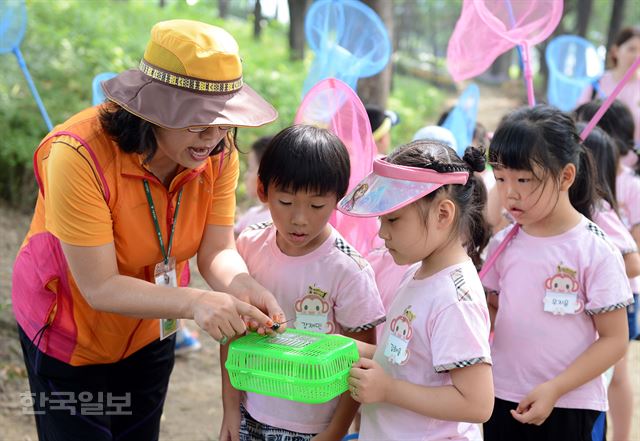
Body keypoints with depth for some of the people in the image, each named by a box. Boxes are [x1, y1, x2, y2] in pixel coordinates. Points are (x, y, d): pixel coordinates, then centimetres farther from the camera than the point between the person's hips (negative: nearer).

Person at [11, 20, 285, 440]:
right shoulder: (79, 154, -33)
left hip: (150, 333, 5)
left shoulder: (219, 152, -17)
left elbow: (216, 250, -17)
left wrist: (241, 285, -40)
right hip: (69, 331, -5)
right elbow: (100, 287, -32)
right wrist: (194, 302, -45)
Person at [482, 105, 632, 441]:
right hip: (503, 401, 4)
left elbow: (614, 340, -10)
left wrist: (554, 389, -17)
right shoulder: (503, 244, 1)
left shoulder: (595, 251, -12)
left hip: (572, 409, -4)